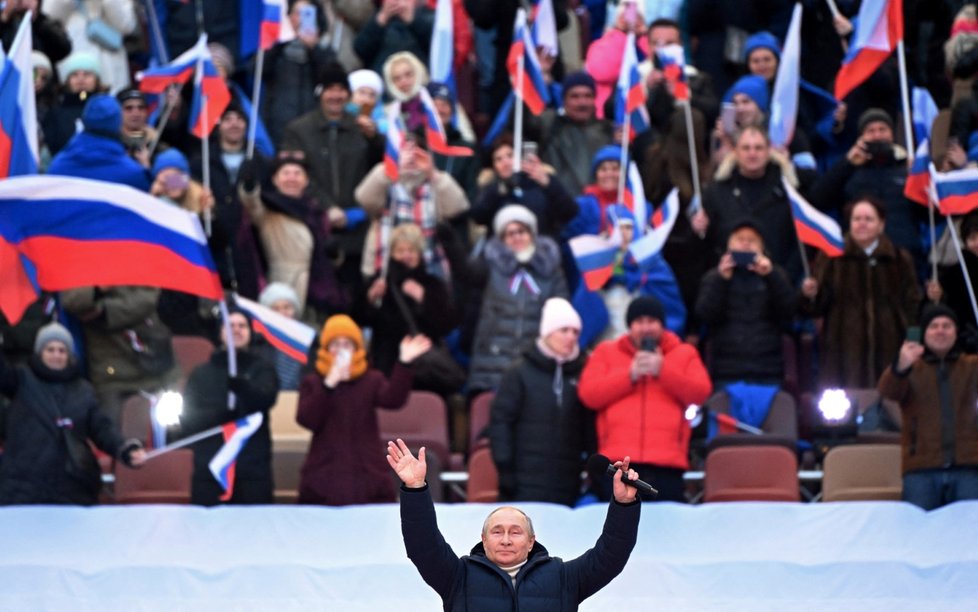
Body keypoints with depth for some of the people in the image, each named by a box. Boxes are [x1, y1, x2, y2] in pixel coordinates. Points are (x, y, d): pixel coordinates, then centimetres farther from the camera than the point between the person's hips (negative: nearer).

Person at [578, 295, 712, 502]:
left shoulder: (685, 354, 19)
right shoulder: (606, 352, 18)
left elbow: (700, 392, 2)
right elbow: (588, 394, 3)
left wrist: (663, 371, -9)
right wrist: (630, 375, -5)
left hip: (666, 464, 0)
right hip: (618, 463, 0)